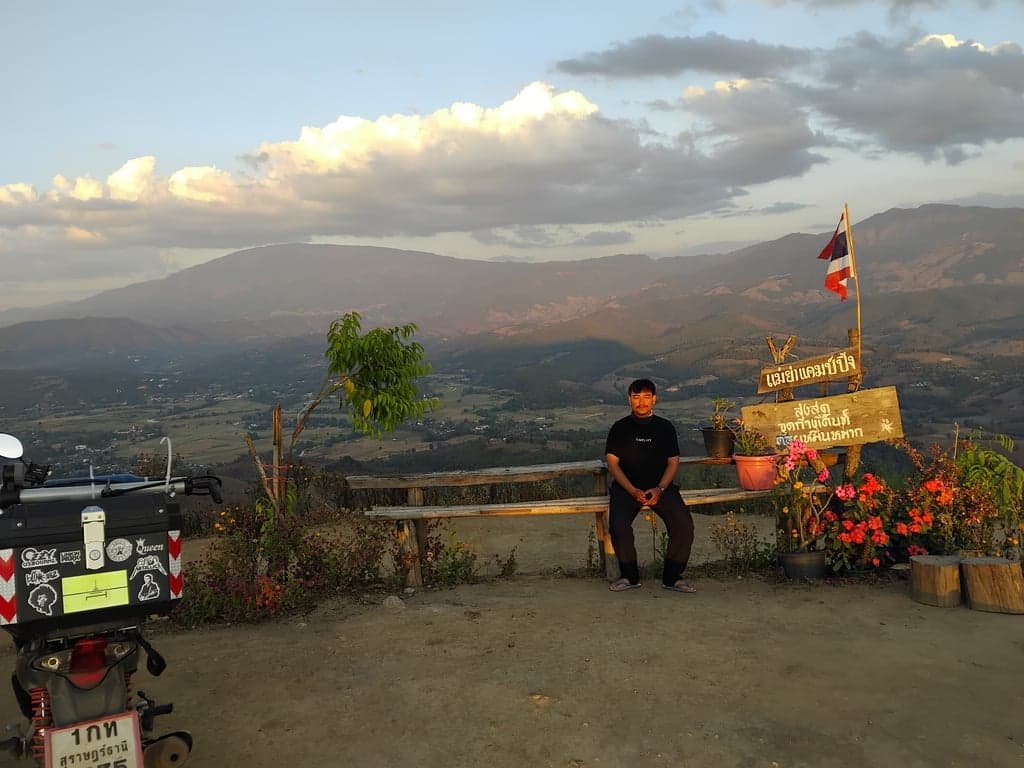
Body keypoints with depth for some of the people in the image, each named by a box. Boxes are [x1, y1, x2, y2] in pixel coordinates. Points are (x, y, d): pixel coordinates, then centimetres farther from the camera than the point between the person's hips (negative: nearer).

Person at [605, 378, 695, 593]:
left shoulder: (665, 427, 10)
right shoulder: (620, 428, 6)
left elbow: (673, 462, 8)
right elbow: (613, 463, 1)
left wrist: (659, 489, -10)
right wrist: (633, 491, -13)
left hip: (661, 487, 1)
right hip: (627, 487, -1)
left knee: (684, 523, -23)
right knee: (618, 525, -28)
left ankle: (672, 577, -5)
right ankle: (630, 576, -5)